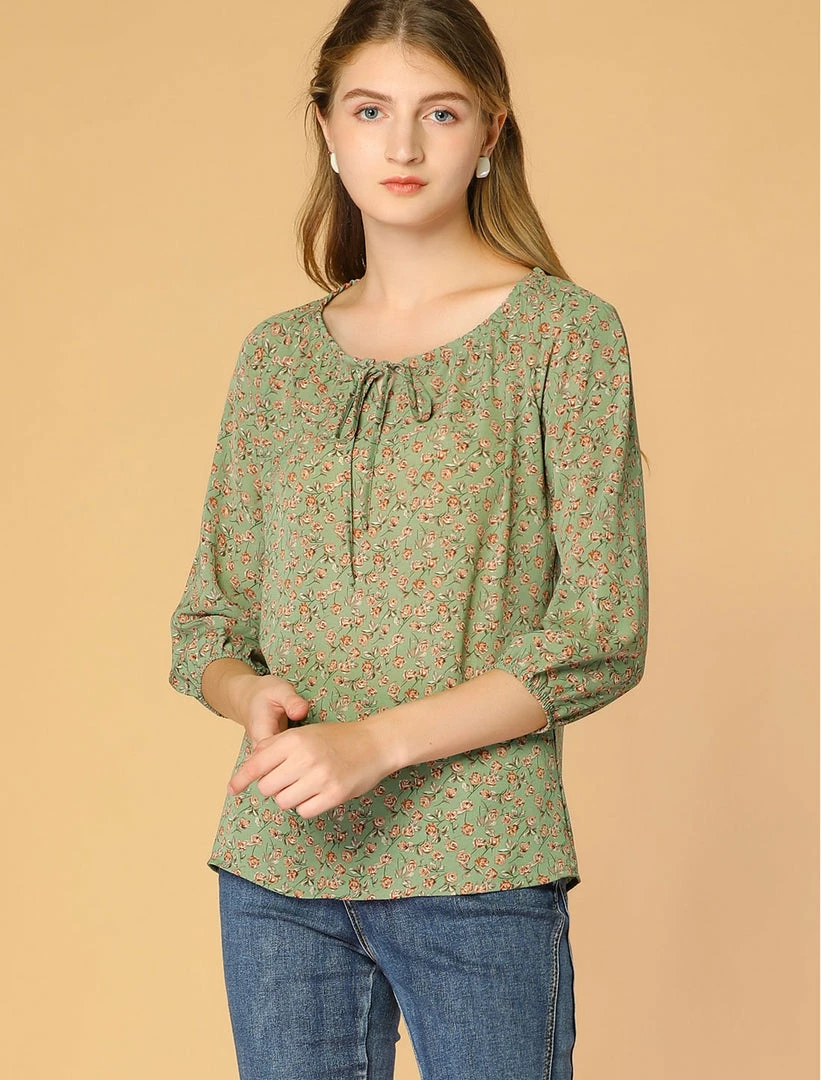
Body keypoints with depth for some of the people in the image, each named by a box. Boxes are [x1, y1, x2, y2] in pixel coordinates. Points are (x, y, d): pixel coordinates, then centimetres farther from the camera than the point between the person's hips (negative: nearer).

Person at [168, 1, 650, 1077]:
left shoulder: (565, 334, -2)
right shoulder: (278, 354, 10)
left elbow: (603, 634, -8)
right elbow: (206, 621, 14)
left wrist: (378, 741, -17)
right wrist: (253, 694, -9)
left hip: (477, 869, -3)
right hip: (276, 868, 4)